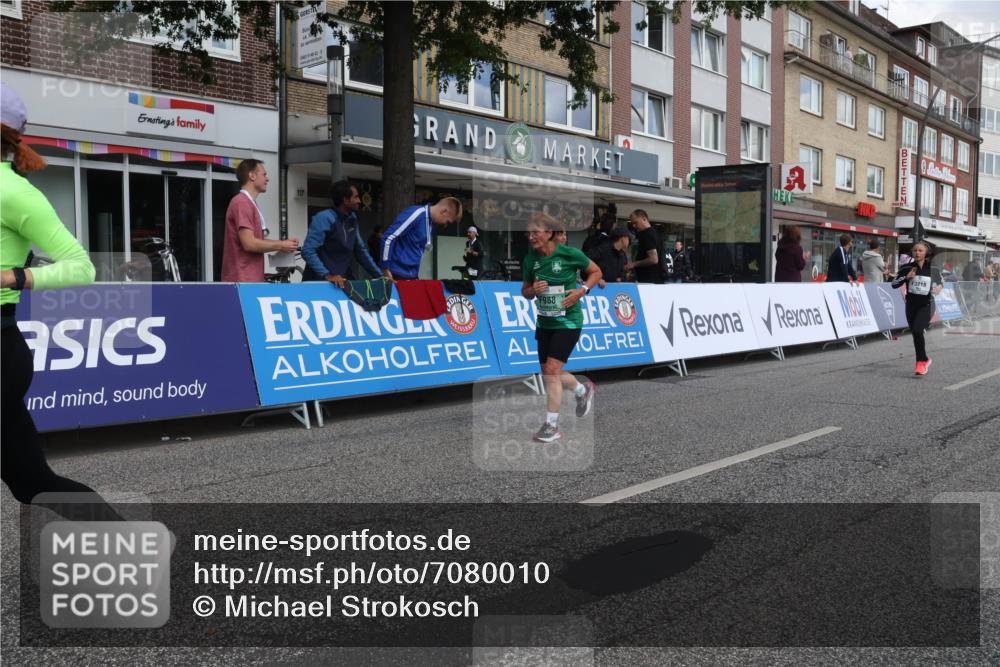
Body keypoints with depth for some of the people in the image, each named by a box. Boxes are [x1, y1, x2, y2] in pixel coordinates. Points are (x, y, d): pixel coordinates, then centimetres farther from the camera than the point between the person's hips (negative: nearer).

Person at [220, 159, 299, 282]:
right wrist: (280, 246, -9)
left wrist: (282, 243, 8)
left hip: (251, 279, 9)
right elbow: (249, 244, -20)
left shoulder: (250, 203, 15)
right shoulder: (242, 203, -13)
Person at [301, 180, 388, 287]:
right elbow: (308, 251, -21)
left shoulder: (352, 219, 7)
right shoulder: (324, 218, -14)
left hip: (344, 280, 6)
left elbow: (360, 251, 14)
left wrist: (380, 276, 8)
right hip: (319, 281, -6)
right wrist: (327, 275, -31)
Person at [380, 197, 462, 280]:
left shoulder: (429, 223, 12)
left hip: (412, 275, 9)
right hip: (398, 274, -9)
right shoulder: (416, 214, -15)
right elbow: (388, 238, -19)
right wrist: (386, 269, -17)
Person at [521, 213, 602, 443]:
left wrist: (582, 290, -13)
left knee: (551, 370, -14)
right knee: (549, 372, 13)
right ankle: (583, 390, 43)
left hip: (568, 321, -6)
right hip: (544, 321, 6)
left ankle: (552, 425, -1)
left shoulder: (570, 254, -12)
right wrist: (533, 290, -12)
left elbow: (596, 272, 2)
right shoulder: (530, 259, 0)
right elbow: (525, 292, 11)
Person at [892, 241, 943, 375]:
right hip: (911, 305, 3)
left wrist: (939, 287, -6)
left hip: (926, 305, -3)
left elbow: (941, 282, 16)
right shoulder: (907, 268, 0)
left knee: (917, 330, -23)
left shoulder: (933, 269, -1)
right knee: (915, 334, 11)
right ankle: (925, 359, 35)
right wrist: (906, 277, -15)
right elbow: (894, 284, -1)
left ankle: (921, 361, -14)